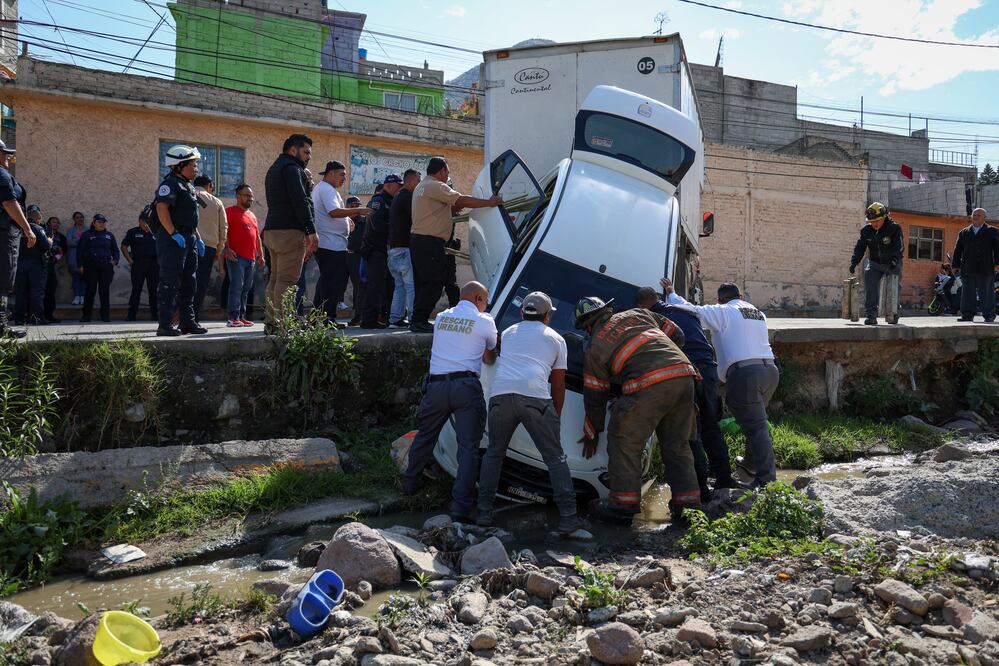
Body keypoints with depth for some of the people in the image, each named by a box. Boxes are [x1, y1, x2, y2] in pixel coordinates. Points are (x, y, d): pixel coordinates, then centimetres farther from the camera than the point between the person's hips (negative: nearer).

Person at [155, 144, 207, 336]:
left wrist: (197, 238, 20)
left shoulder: (189, 186, 21)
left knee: (189, 283, 12)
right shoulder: (170, 183, -10)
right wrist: (174, 234, -25)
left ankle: (188, 322, 18)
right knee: (170, 283, -8)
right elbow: (161, 208, -22)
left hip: (189, 239, 10)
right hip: (173, 240, -10)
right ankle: (165, 325, -5)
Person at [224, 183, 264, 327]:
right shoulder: (231, 211, 1)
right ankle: (233, 317, -11)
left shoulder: (252, 215, 23)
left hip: (251, 258, 7)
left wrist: (260, 255, 22)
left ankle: (242, 316, 11)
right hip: (236, 256, -7)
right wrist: (227, 248, -18)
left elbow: (257, 237, 27)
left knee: (246, 288, 7)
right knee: (236, 286, -11)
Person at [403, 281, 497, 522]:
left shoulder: (442, 317, 17)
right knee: (469, 447, -2)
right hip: (466, 386, -4)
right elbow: (489, 358, 16)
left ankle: (411, 484, 39)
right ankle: (461, 508, -6)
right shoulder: (485, 321, 4)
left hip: (436, 385, 4)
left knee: (425, 436, 24)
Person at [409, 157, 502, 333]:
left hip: (417, 239, 11)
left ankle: (417, 321, 16)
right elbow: (462, 201, -15)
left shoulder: (422, 186, 22)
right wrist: (489, 202, -10)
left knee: (423, 282, 13)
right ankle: (419, 321, -7)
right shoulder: (435, 186, -11)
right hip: (430, 242, -11)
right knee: (434, 282, -7)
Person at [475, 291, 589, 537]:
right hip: (535, 397, -2)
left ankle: (484, 514, 16)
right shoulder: (556, 339, 22)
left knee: (494, 453, 19)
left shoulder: (508, 333, 29)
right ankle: (568, 520, 0)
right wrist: (556, 417, 30)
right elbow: (558, 384, 20)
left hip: (501, 394, 3)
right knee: (555, 458, 5)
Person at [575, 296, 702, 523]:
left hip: (648, 385, -6)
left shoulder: (594, 348, 13)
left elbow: (594, 397, 17)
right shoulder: (638, 314, 25)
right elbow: (677, 335, 25)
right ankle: (688, 503, 21)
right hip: (684, 375, 6)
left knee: (624, 442, 8)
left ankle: (624, 505, 8)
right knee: (677, 444, 18)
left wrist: (592, 433, 28)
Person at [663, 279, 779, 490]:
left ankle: (766, 478, -13)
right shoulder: (759, 314, 25)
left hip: (744, 372, -7)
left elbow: (690, 310, 0)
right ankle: (752, 462, 37)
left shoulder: (723, 312, 3)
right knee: (756, 422, 23)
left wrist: (671, 294, 17)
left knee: (756, 426, -10)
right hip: (770, 369, 8)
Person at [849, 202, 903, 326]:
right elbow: (860, 247, 4)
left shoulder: (894, 228, -13)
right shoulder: (866, 230, -1)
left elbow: (899, 247, -21)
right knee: (870, 289, -13)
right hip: (874, 263, 3)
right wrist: (854, 262, -8)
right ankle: (871, 316, -13)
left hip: (892, 264, -3)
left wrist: (894, 260, -38)